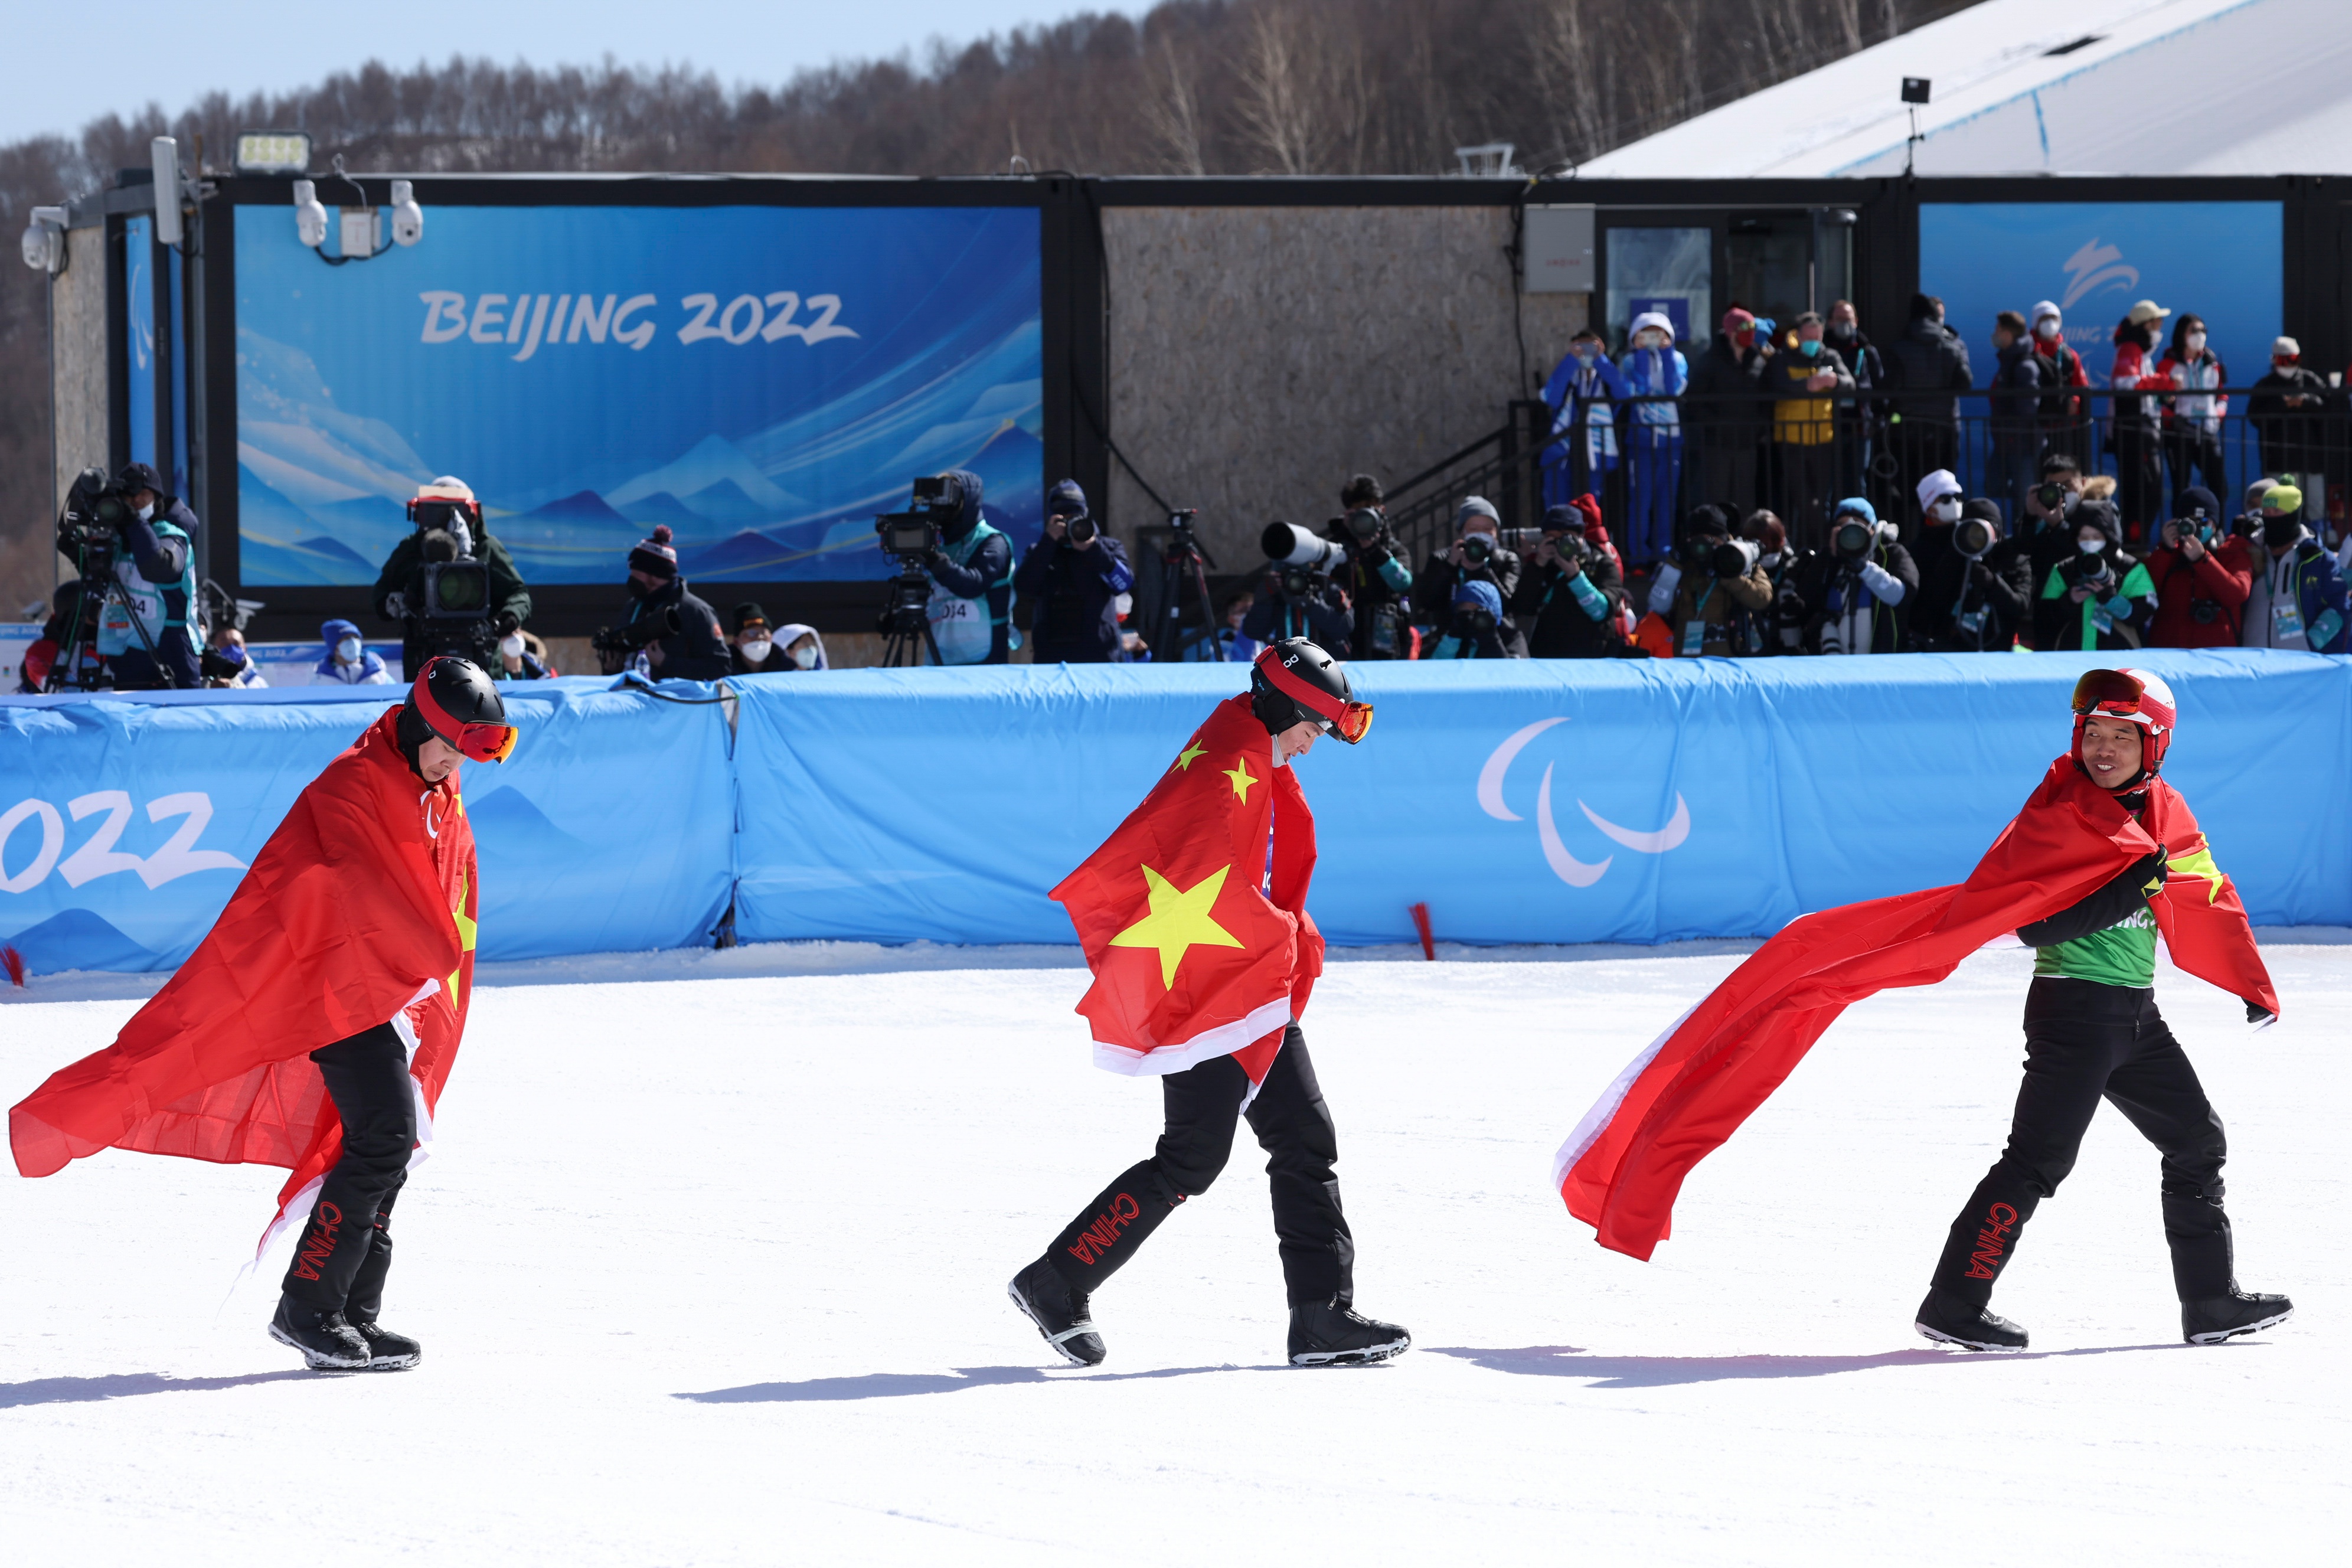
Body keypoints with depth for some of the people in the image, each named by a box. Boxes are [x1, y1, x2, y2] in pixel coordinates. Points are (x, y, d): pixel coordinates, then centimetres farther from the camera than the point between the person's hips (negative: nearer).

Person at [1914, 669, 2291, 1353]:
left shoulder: (2163, 812, 9)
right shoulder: (2061, 812, -12)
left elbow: (2207, 897, 20)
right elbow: (2034, 925, -18)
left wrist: (2252, 986, 21)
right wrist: (2129, 890, -25)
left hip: (2136, 1014, 8)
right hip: (2073, 1007, -8)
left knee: (2198, 1140, 14)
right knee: (2039, 1160, -12)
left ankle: (2212, 1302, 24)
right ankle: (1954, 1305, -10)